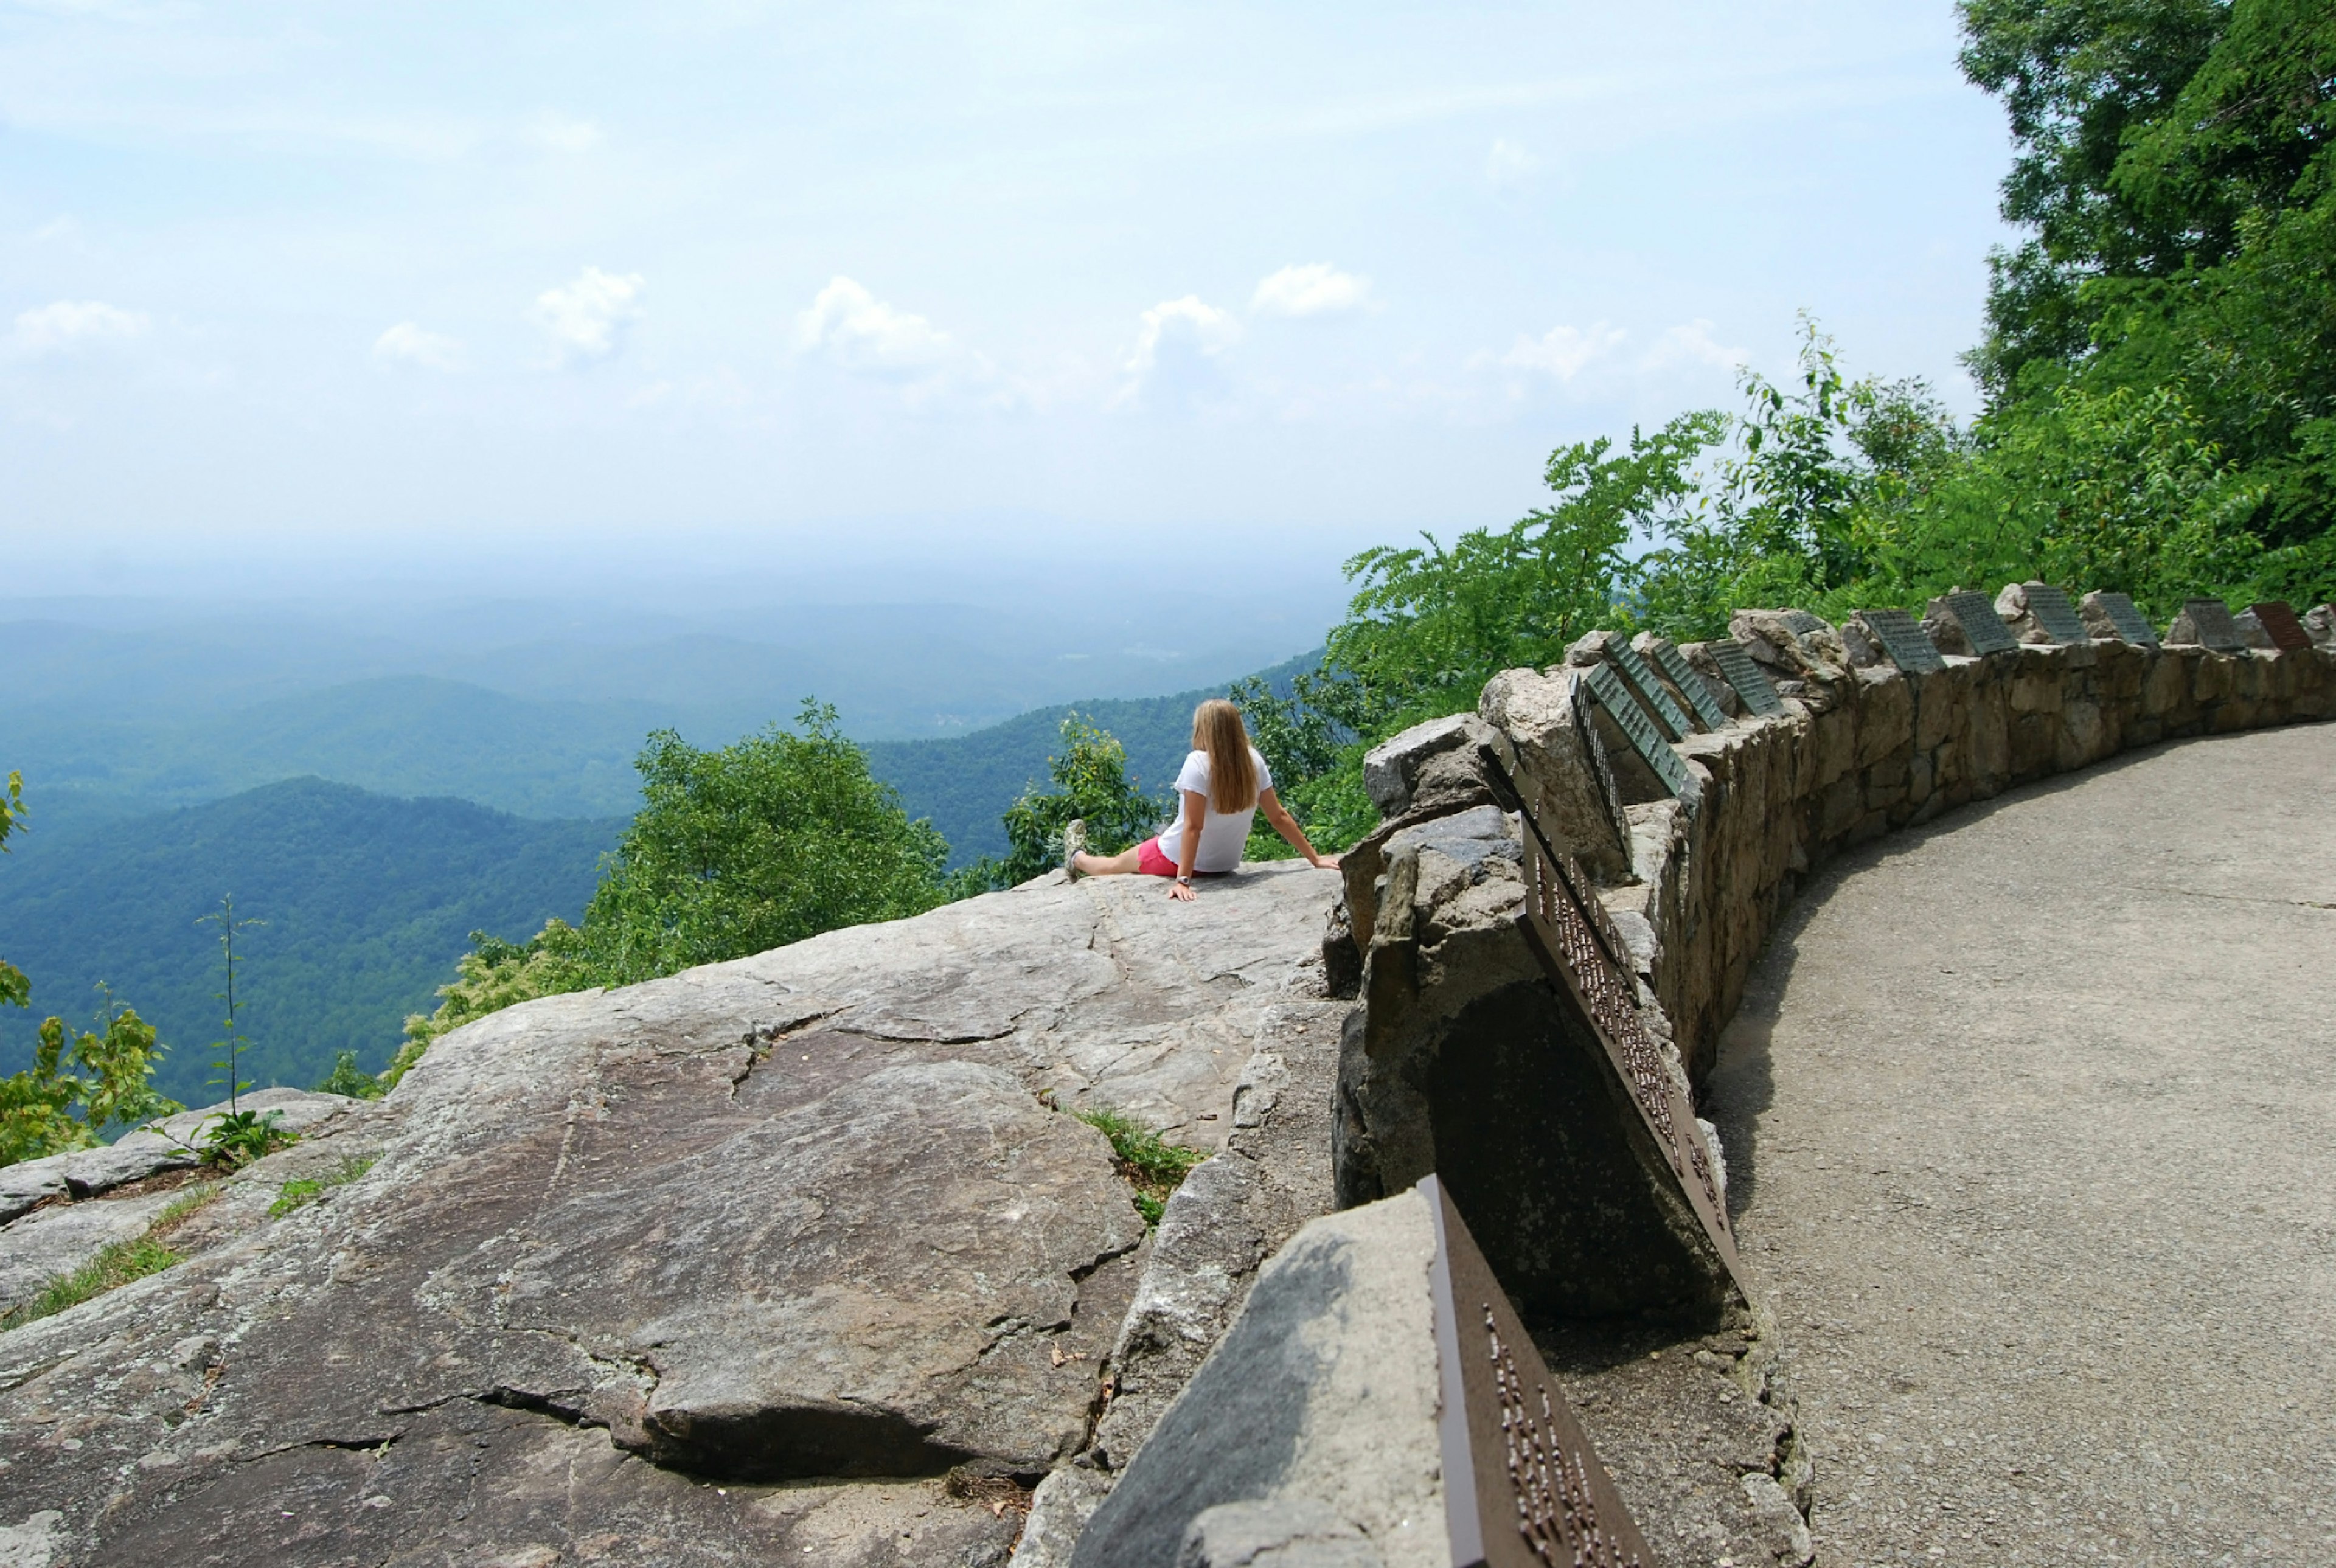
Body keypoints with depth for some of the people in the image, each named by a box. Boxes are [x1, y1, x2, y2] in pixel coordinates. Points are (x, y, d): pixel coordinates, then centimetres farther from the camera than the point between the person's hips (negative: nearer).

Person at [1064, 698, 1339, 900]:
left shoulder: (1199, 763, -26)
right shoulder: (1253, 761, -11)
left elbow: (1193, 826, -29)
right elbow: (1279, 816, -9)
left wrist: (1183, 880, -28)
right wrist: (1315, 859, -3)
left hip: (1177, 860, -6)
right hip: (1225, 864, 6)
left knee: (1116, 863, 25)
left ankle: (1077, 859, 53)